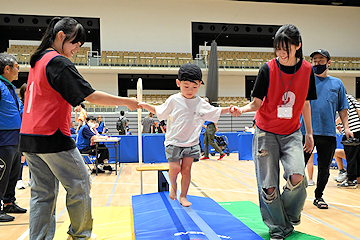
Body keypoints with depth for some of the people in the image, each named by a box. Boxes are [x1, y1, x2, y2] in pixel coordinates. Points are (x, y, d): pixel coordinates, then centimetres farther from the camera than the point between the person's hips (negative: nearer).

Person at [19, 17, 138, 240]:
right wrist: (127, 102, -10)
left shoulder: (37, 60, 15)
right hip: (52, 138, -9)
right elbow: (92, 96, -17)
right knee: (79, 184, 7)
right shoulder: (59, 62, -13)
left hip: (29, 138, 9)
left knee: (43, 192, 12)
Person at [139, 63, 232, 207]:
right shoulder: (173, 100, -4)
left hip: (191, 143, 2)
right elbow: (159, 112, 6)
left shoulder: (201, 103, 2)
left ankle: (183, 196, 17)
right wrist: (146, 106, -5)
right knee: (175, 168, -5)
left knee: (186, 169, 3)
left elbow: (216, 112, 12)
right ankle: (173, 185, 28)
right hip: (174, 142, -2)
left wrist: (228, 109, -3)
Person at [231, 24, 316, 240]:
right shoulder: (268, 69, -11)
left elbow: (305, 103, 9)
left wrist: (309, 133, 13)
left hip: (292, 134, 2)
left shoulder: (307, 70, -2)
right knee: (269, 187, -3)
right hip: (266, 133, -1)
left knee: (297, 177, -20)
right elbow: (257, 103, -7)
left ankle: (292, 216, 12)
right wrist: (242, 109, -29)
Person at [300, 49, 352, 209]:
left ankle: (319, 196, 27)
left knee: (324, 169, 10)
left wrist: (346, 127, 7)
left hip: (328, 132, 2)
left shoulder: (337, 83, 13)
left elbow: (342, 108, 14)